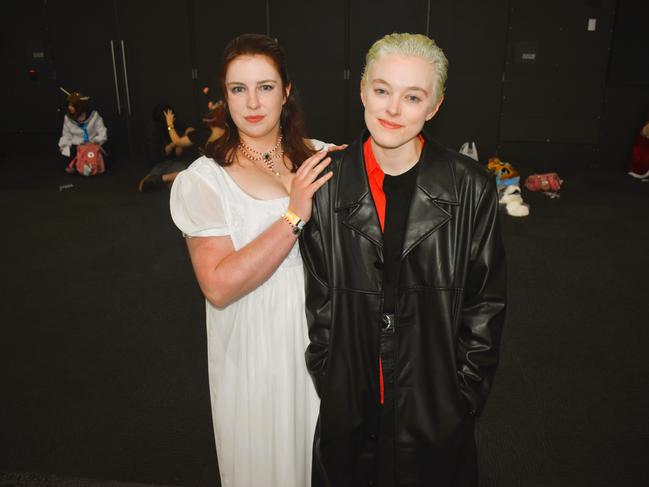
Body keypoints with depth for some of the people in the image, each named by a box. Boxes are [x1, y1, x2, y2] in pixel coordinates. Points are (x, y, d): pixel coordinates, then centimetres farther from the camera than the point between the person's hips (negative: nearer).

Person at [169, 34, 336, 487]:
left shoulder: (318, 158, -2)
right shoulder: (204, 178, -13)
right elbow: (219, 286, -23)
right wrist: (294, 217, -26)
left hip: (319, 335, 4)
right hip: (254, 348, -3)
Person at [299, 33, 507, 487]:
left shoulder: (470, 187, -13)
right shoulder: (329, 182, -8)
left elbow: (485, 301, -5)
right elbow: (318, 296, -1)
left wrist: (465, 393, -3)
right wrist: (325, 377, 0)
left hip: (434, 399, -1)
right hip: (350, 397, 2)